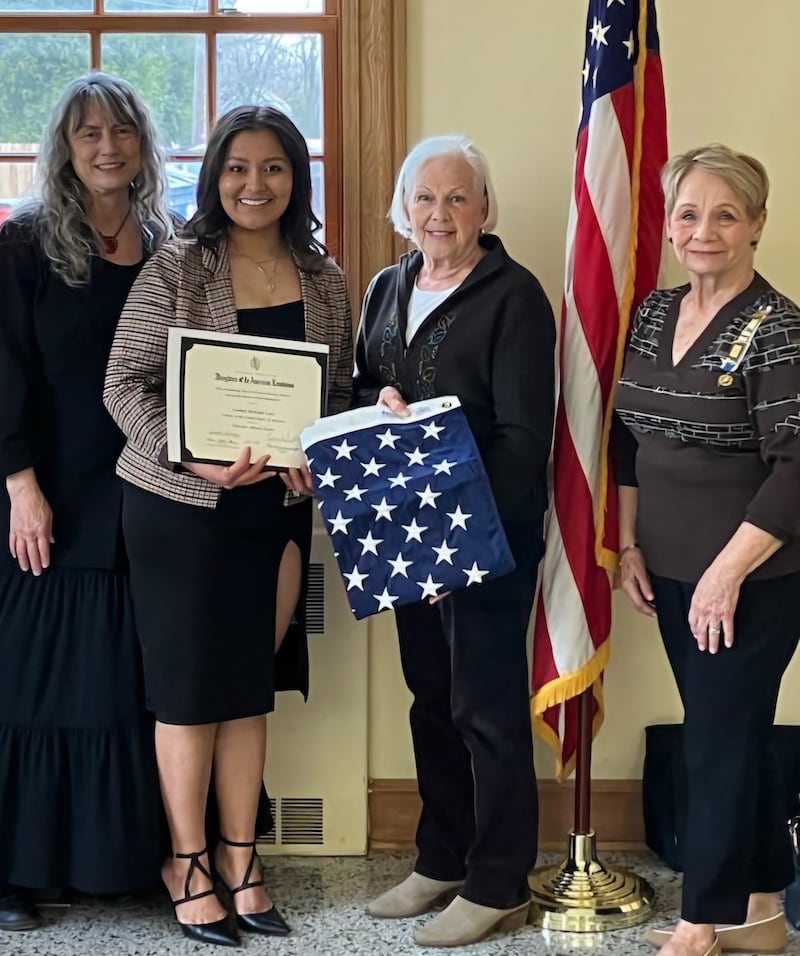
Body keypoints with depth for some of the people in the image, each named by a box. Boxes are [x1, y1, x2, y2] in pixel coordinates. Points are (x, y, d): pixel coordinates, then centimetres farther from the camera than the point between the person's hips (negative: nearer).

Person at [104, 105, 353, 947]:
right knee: (191, 685, 5)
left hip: (277, 505, 4)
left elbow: (342, 389, 11)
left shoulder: (322, 278, 6)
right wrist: (193, 460, -22)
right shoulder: (176, 269, -6)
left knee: (250, 686, 12)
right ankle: (188, 863, 20)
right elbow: (125, 383, -9)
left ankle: (240, 862, 24)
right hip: (180, 506, -4)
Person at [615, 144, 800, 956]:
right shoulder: (654, 314, 7)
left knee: (719, 744, 1)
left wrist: (728, 572, -19)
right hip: (672, 570, 7)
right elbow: (630, 438, 14)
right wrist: (628, 543, 9)